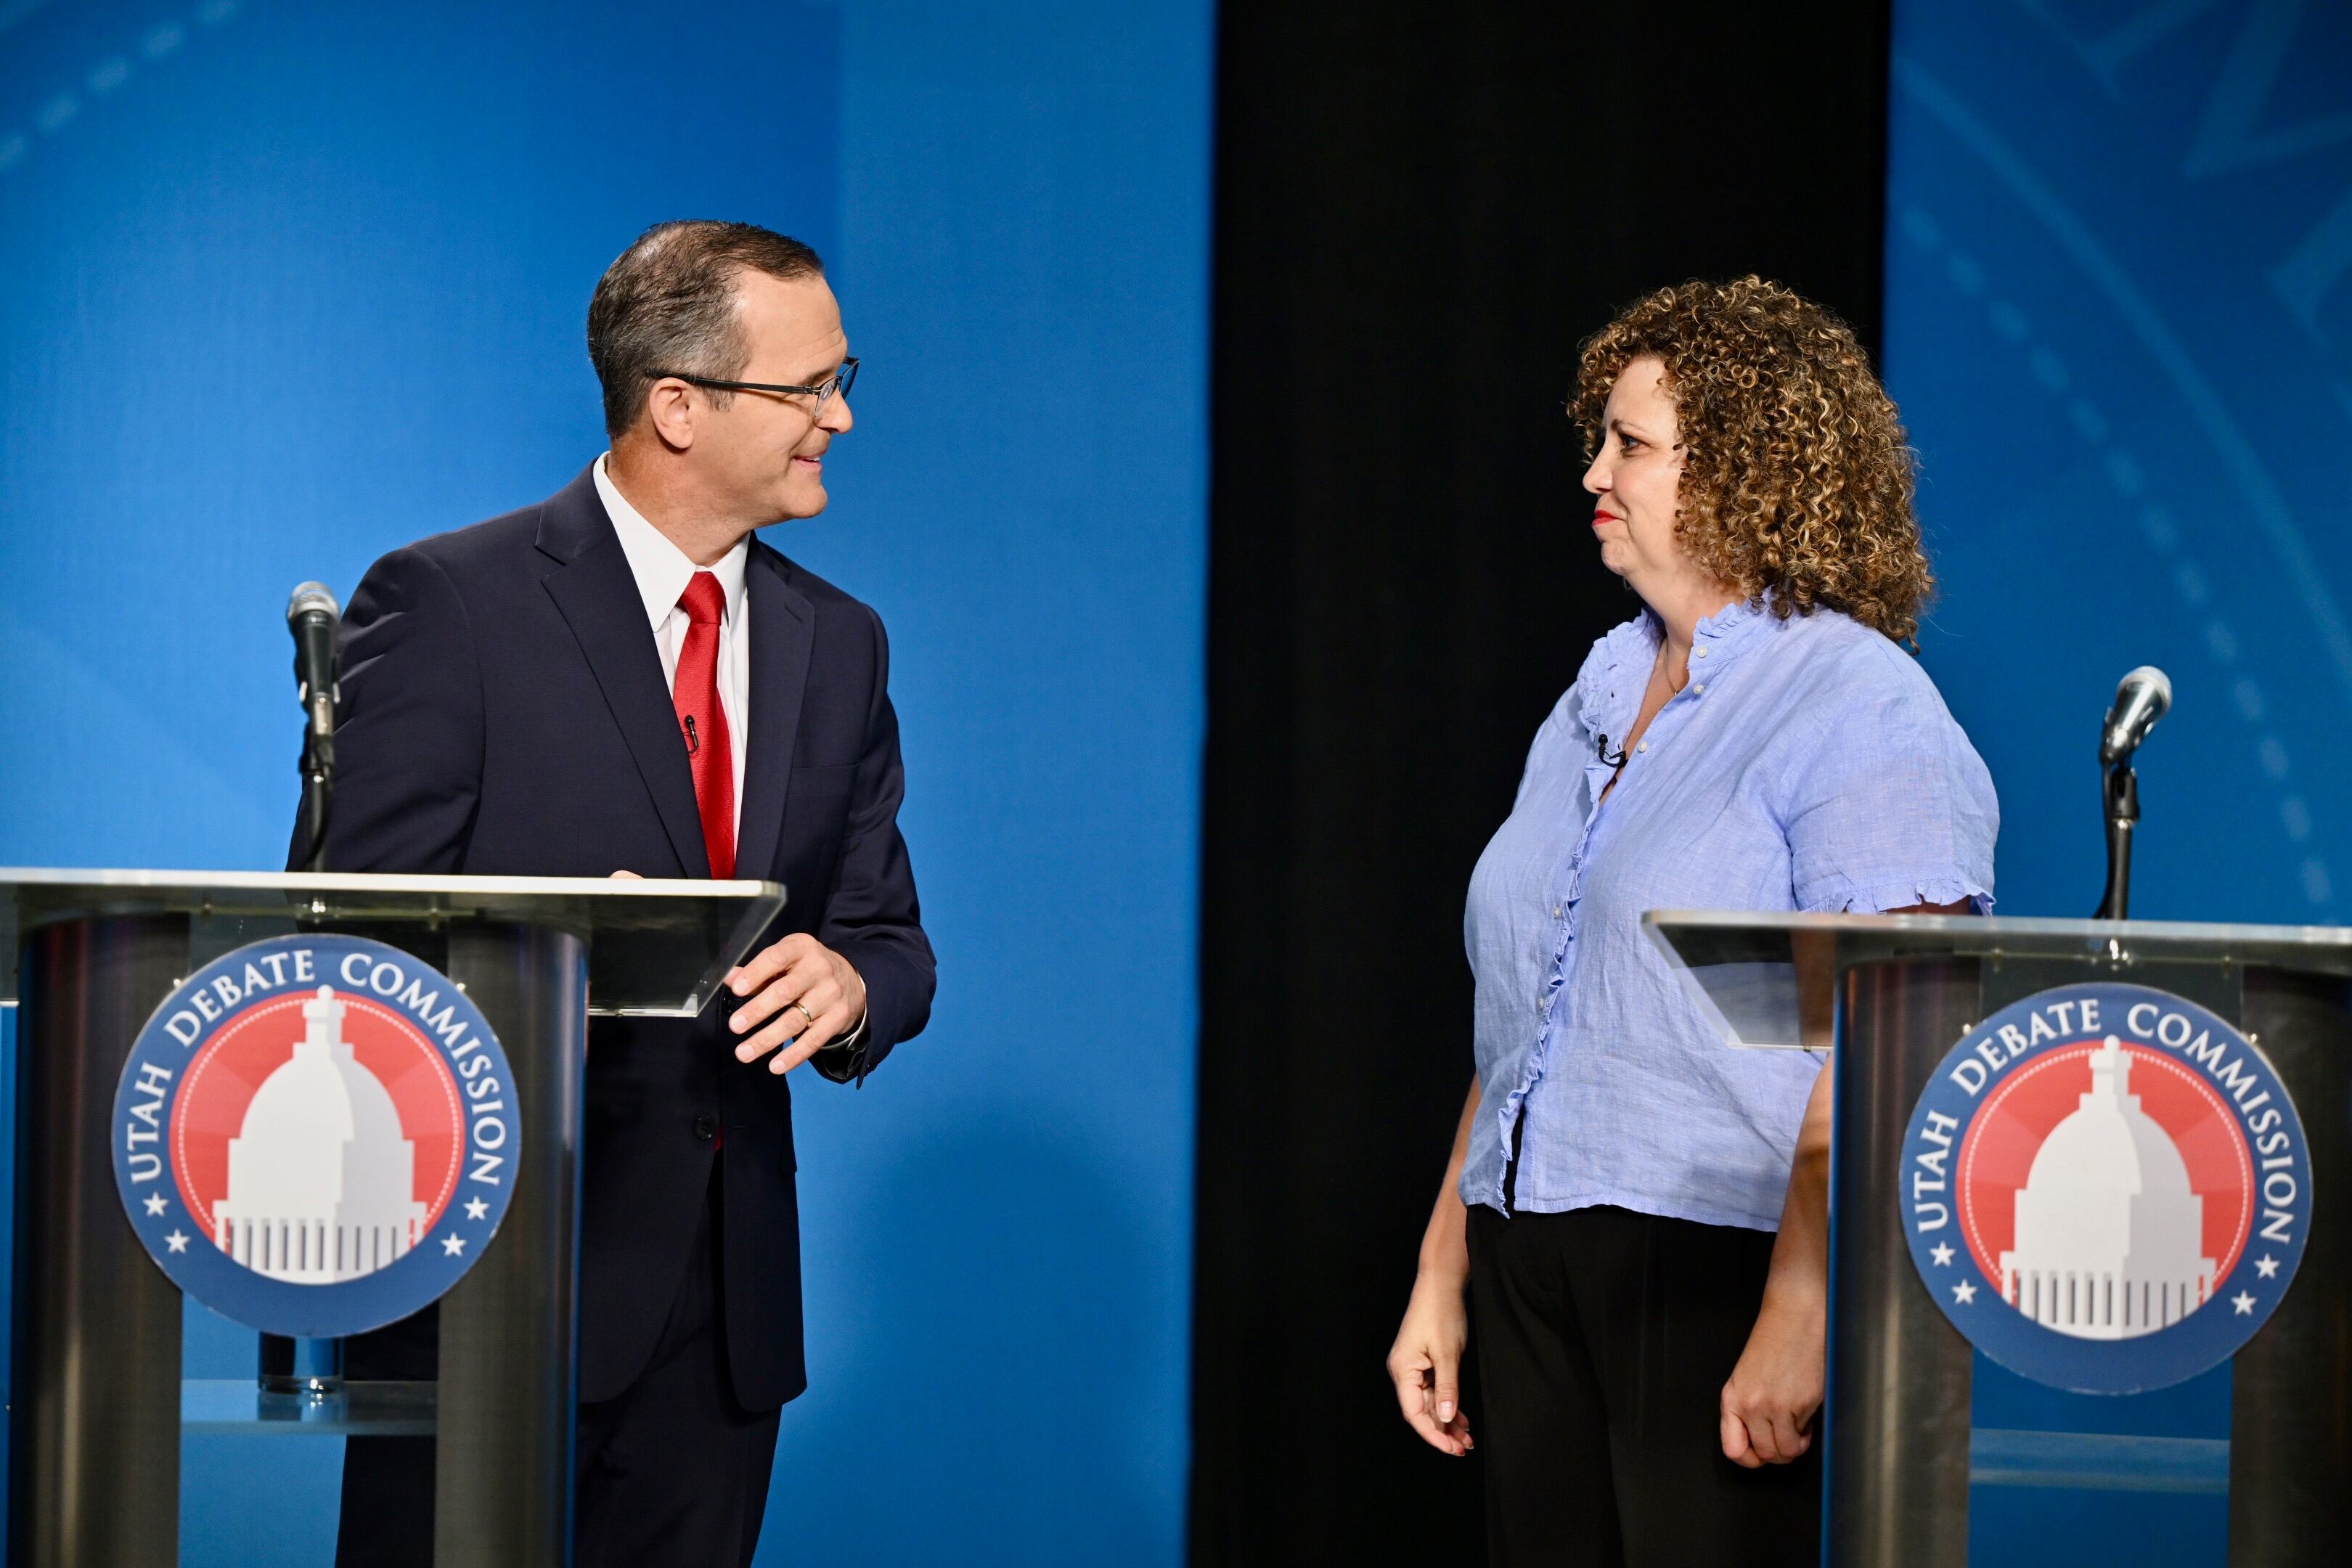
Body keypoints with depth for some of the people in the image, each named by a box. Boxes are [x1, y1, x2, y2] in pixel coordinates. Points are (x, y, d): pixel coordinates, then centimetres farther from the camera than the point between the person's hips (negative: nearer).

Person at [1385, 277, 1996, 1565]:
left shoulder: (1861, 710, -8)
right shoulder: (1596, 701, 17)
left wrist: (1802, 1314, -23)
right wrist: (1443, 1273, 15)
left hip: (1722, 1267, -7)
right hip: (1535, 1267, 8)